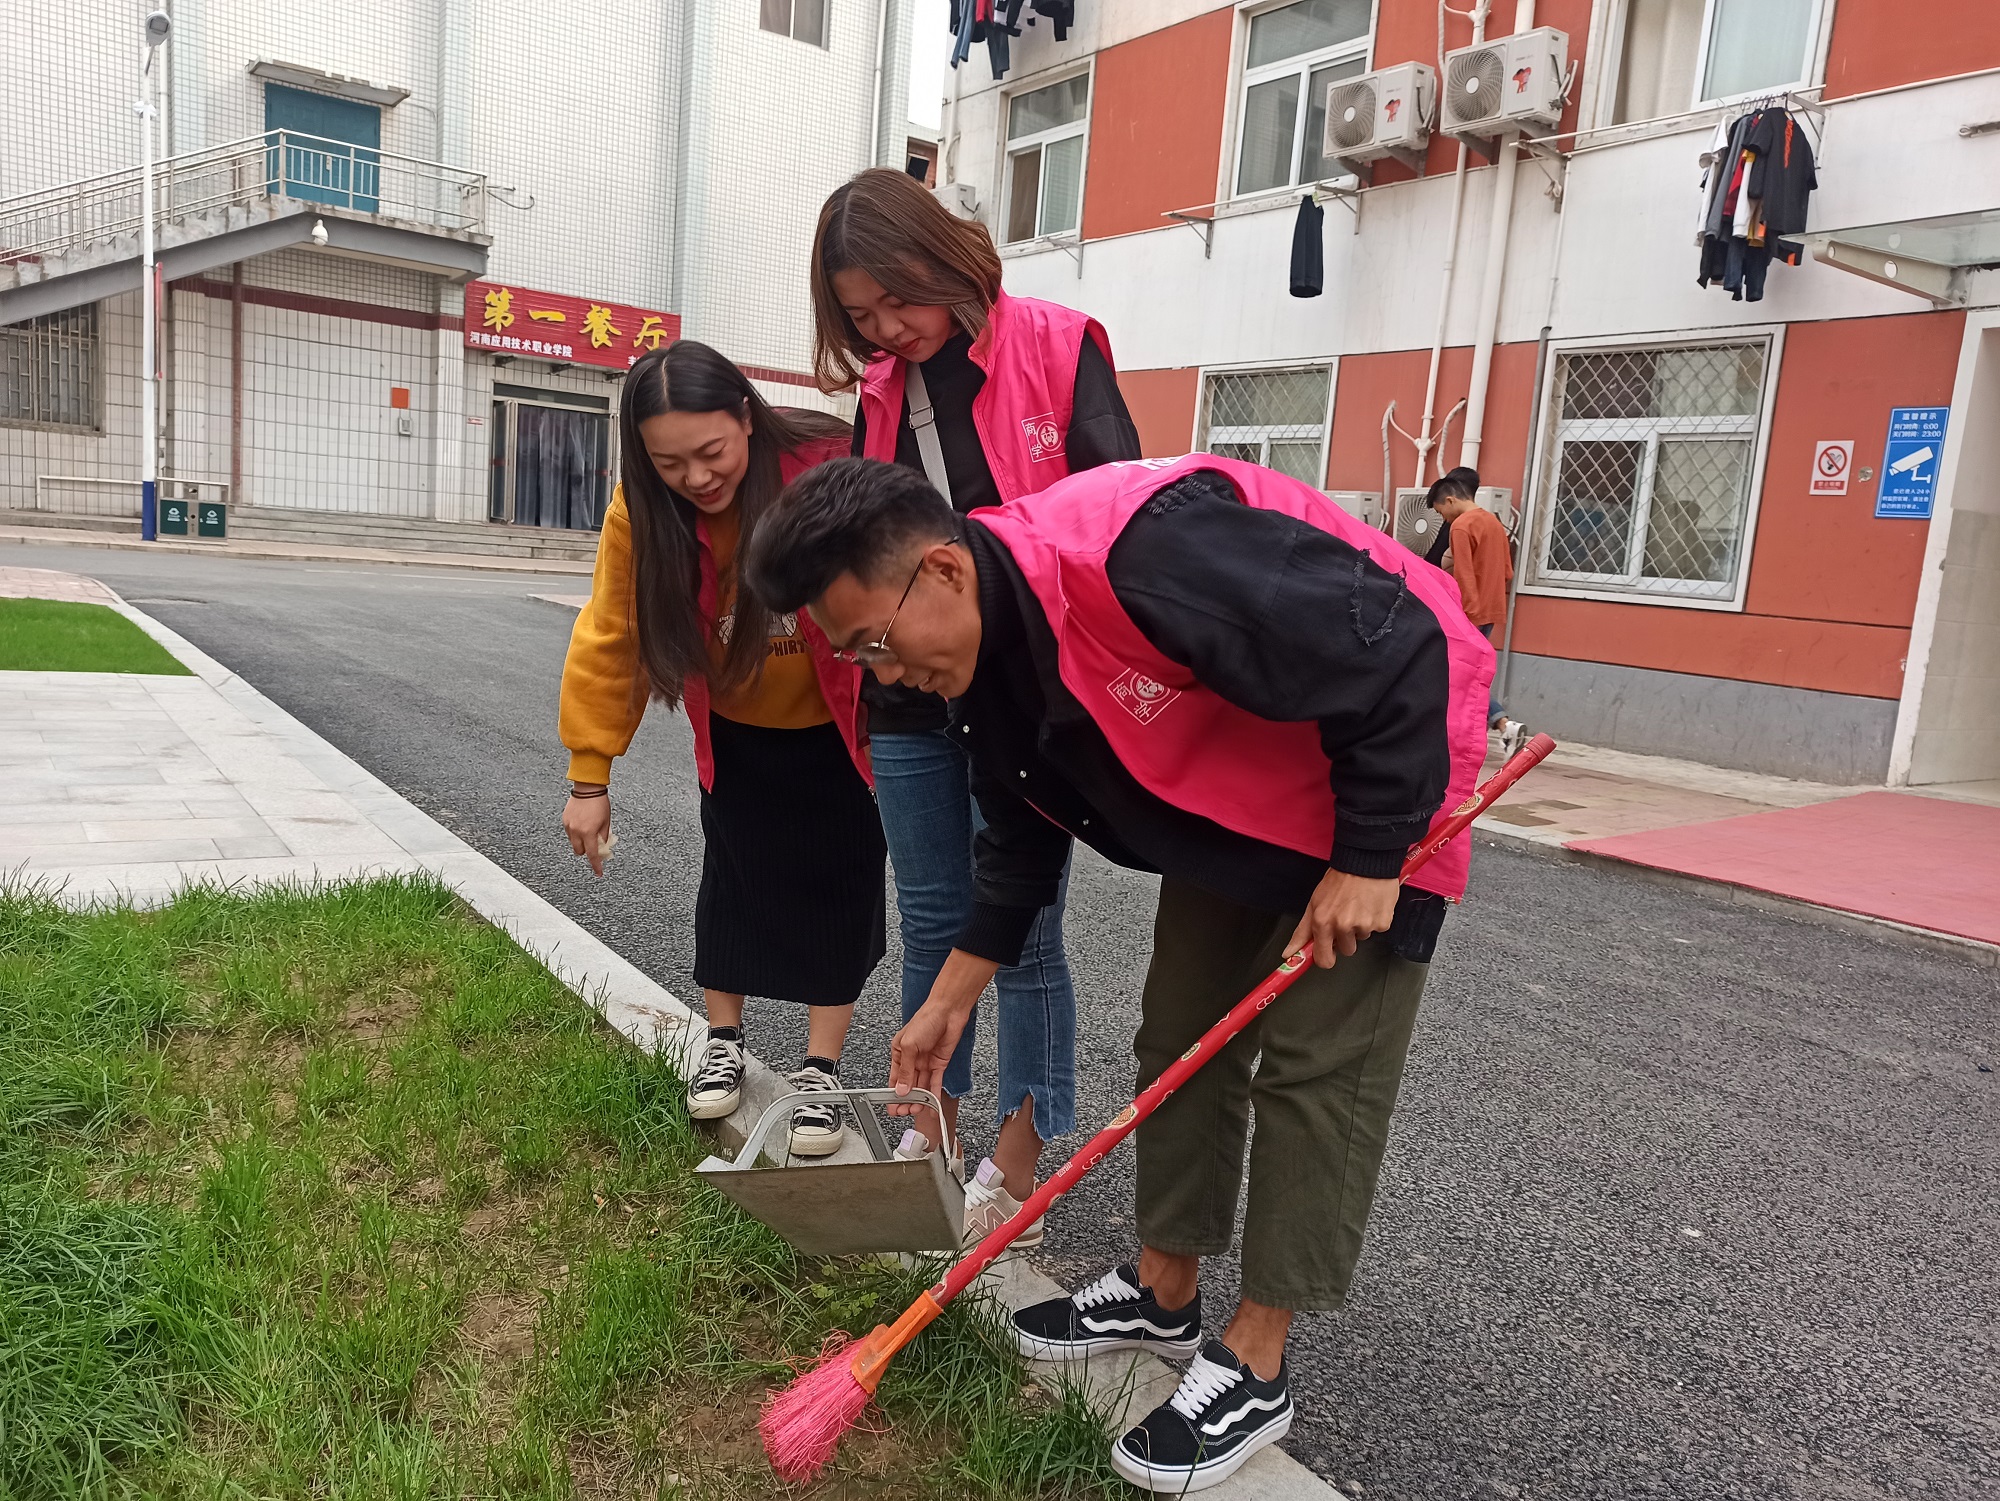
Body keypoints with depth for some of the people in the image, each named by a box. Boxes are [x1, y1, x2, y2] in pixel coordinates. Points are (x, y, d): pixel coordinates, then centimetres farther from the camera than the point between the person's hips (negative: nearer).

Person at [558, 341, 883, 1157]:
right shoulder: (640, 510, -20)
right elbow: (610, 640, -13)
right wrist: (589, 777, -10)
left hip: (839, 729, -2)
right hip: (736, 731, 3)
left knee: (838, 884, 1)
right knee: (733, 874, 9)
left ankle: (820, 1071, 16)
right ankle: (722, 1042, 29)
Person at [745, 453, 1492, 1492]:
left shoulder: (1144, 552, -38)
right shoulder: (985, 656, -8)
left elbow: (1395, 651, -32)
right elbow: (1021, 839, 6)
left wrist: (1368, 857, -25)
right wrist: (949, 1000, 9)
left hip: (1384, 760, -8)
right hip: (1234, 795, 8)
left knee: (1315, 1065, -6)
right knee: (1181, 1032, 10)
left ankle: (1254, 1368, 8)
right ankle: (1165, 1291, 27)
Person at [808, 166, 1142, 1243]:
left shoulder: (1056, 349, -6)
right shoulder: (883, 389, 10)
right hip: (914, 699, 5)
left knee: (1020, 930, 3)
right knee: (931, 922, 14)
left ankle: (1019, 1158, 19)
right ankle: (929, 1129, 30)